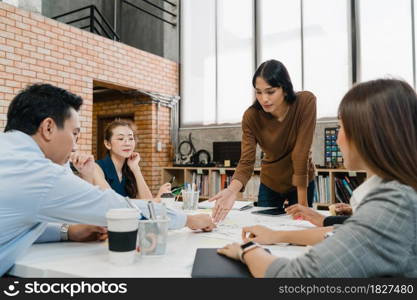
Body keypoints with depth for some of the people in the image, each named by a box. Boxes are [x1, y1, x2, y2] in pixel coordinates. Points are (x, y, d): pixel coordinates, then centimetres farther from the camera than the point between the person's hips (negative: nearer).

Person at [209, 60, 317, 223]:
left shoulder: (306, 102, -26)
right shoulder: (251, 116, -21)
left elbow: (301, 154, -27)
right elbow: (246, 162, -24)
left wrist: (303, 203, -26)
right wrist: (232, 190, -44)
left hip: (303, 182, -1)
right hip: (270, 184, 2)